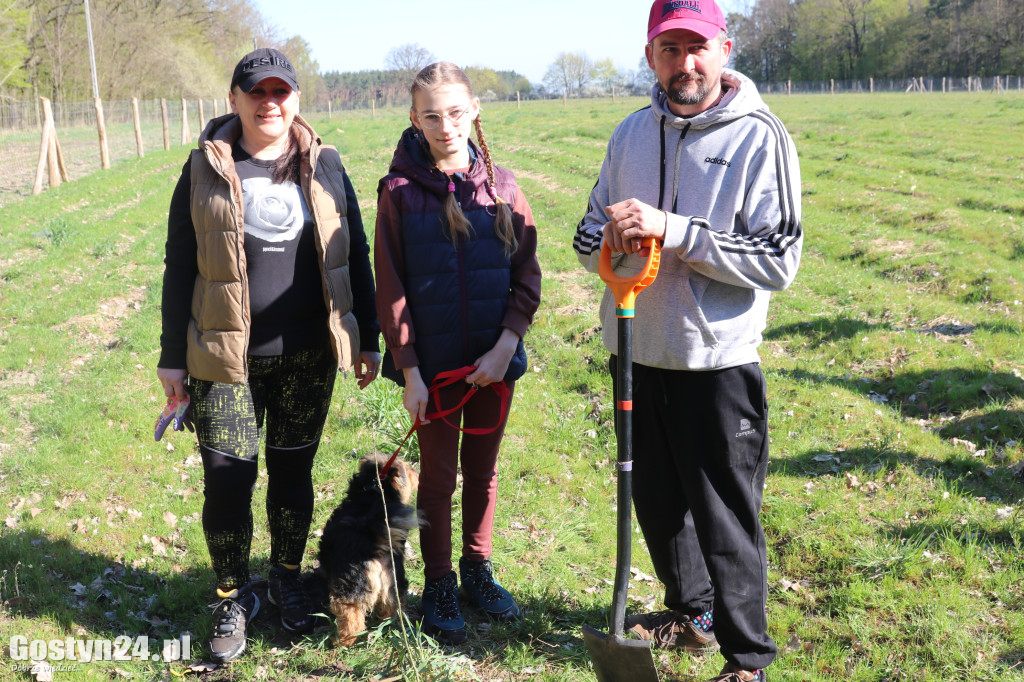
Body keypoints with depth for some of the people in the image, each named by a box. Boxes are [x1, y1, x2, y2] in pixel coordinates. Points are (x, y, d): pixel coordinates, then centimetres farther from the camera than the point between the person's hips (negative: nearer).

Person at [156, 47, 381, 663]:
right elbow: (180, 266, 2)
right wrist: (173, 356, 0)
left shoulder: (324, 166, 5)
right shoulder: (207, 169, 1)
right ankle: (234, 598, 18)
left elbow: (355, 256, 9)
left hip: (307, 355, 2)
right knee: (227, 477, -3)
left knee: (293, 469, 11)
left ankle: (288, 577, 33)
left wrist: (369, 340, 7)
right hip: (227, 355, -1)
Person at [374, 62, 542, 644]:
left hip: (493, 360, 2)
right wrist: (408, 369, -9)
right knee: (438, 475, 8)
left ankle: (478, 570, 33)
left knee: (484, 469, 15)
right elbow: (391, 288, -5)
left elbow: (527, 274, 0)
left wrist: (507, 344, -12)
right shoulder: (400, 191, -6)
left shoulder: (500, 185, 0)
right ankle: (439, 586, 23)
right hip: (432, 363, -2)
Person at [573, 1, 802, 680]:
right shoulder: (630, 133, 8)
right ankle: (691, 612, 42)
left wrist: (674, 230, -23)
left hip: (716, 362, -6)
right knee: (656, 499, 19)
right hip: (637, 355, 6)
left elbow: (779, 260, -16)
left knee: (726, 519, 3)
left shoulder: (760, 136, -10)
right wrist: (611, 237, -11)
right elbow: (589, 236, 14)